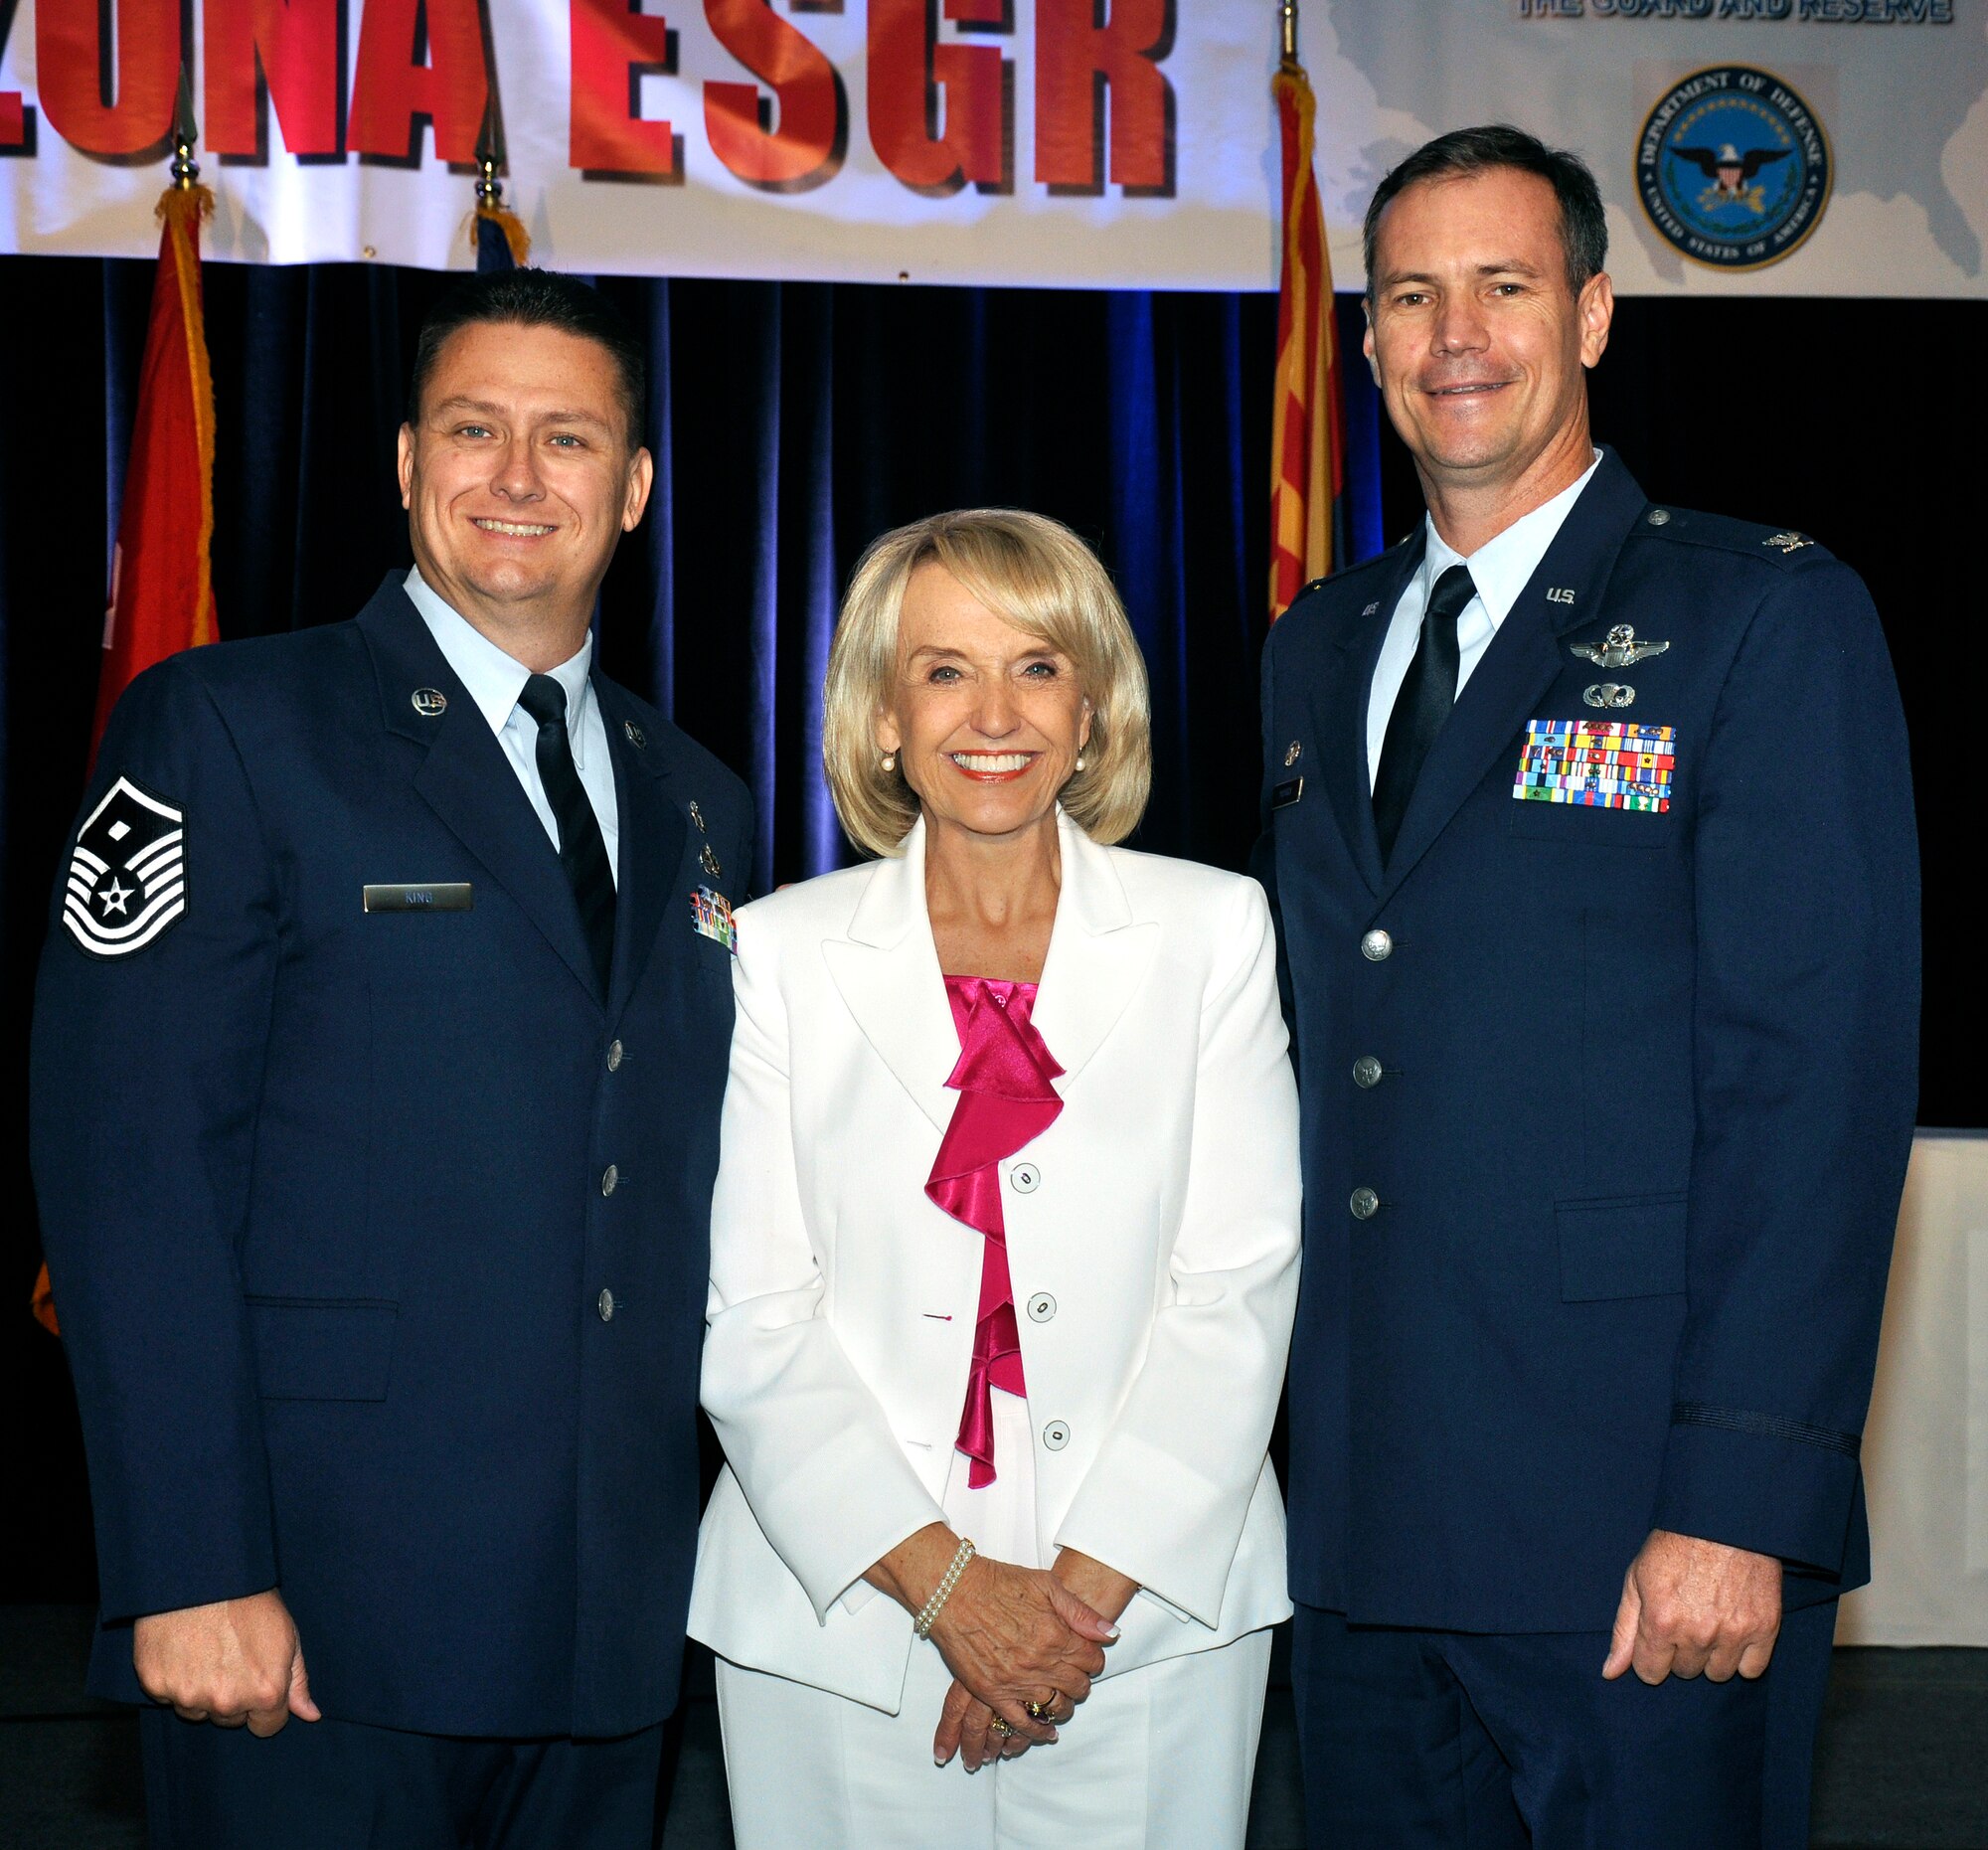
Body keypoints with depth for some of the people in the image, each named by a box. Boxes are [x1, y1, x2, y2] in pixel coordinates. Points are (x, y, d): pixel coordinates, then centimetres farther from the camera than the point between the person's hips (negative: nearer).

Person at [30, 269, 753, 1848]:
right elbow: (129, 1163, -11)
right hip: (316, 1613, -5)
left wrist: (688, 1533, 9)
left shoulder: (693, 802, 14)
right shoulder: (224, 728, -4)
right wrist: (191, 1571, -17)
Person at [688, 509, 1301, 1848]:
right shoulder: (785, 949, 4)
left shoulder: (1214, 930, 4)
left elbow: (1239, 1283, -2)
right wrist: (941, 1582, -11)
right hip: (841, 1616, 0)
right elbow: (752, 1314, -1)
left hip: (1153, 1603, 0)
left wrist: (1090, 1586, -10)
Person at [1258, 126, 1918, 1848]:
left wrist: (1742, 1502, -17)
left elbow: (1823, 1070, -11)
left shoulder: (1767, 616, -4)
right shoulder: (1314, 652, 15)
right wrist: (1264, 1431, 8)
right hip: (1358, 1516, 5)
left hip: (1638, 1526, -5)